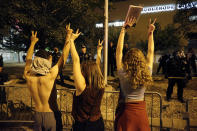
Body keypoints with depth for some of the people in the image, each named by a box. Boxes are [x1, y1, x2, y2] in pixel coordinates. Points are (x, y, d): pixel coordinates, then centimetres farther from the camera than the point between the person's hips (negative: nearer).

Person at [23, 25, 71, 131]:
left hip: (37, 115, 5)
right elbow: (63, 57, -18)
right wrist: (68, 37, -12)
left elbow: (28, 59, 8)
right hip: (51, 115, -4)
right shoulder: (50, 76, -24)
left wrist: (33, 42, 19)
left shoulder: (28, 77, -11)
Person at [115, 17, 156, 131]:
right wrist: (151, 33, 5)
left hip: (126, 110, -2)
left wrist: (123, 30, -10)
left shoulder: (123, 74, -19)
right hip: (141, 110, 2)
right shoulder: (147, 74, -12)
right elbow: (151, 52, 0)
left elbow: (119, 50, -15)